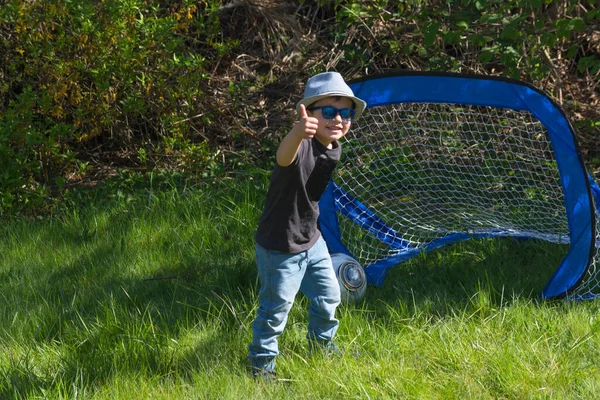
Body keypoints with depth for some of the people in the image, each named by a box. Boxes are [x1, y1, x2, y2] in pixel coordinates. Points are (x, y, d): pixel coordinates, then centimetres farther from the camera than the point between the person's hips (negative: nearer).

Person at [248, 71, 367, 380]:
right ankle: (262, 360, 26)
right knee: (276, 308, 5)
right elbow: (284, 157, -57)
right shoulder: (302, 146, -30)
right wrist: (298, 133, -78)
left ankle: (320, 342, 47)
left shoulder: (334, 151, -3)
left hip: (311, 240, 8)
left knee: (328, 296, 21)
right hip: (279, 247, -8)